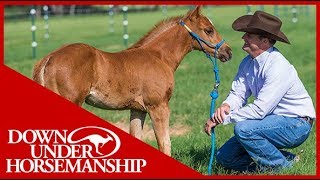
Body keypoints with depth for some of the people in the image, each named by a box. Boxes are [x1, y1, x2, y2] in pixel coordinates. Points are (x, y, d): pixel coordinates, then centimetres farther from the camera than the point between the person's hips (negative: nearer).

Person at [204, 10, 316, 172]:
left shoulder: (278, 68, -26)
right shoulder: (248, 63, -1)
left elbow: (259, 110, -30)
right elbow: (238, 93, 4)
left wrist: (222, 118, -25)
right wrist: (226, 106, -21)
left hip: (296, 125, -8)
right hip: (274, 121, 9)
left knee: (243, 128, -32)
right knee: (224, 157, 1)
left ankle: (283, 166, -10)